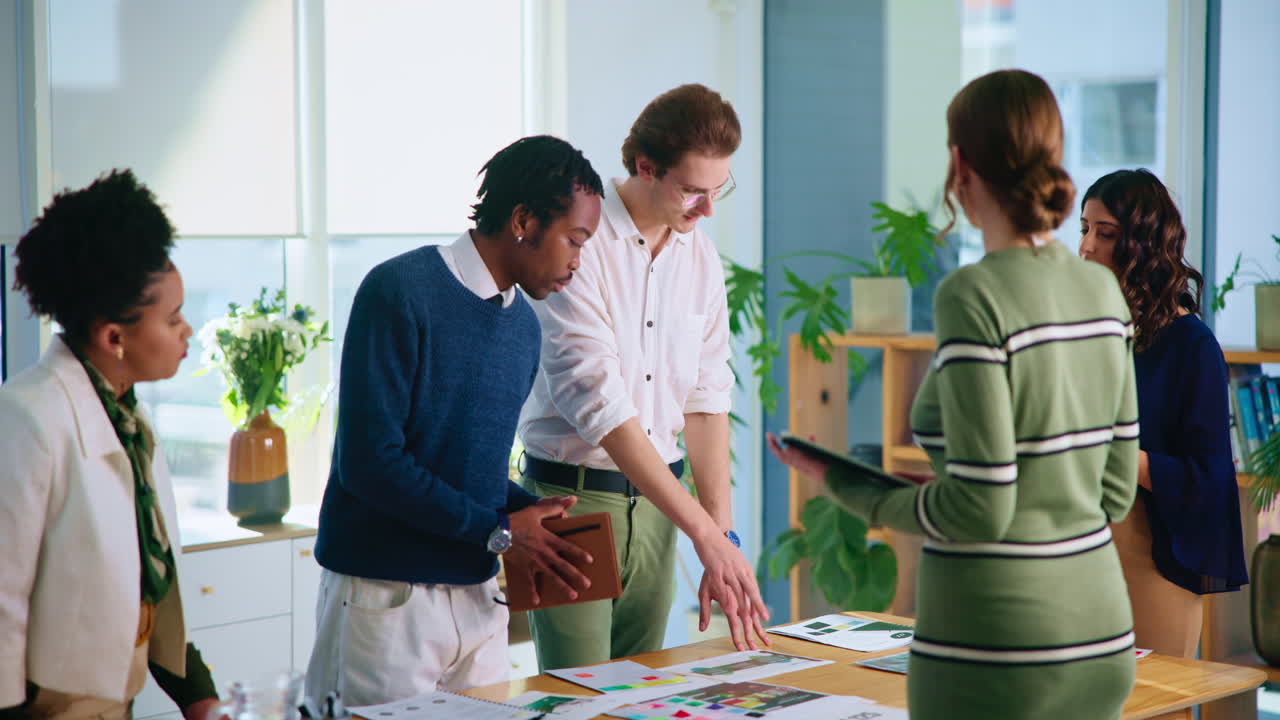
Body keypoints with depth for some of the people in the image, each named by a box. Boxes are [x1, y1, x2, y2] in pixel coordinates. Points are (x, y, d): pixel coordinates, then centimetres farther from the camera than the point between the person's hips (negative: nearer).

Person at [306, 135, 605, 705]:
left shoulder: (523, 326, 11)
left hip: (478, 595, 7)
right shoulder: (400, 293, -13)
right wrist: (500, 530, -14)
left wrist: (532, 512, 0)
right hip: (387, 595, -7)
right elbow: (370, 461, -19)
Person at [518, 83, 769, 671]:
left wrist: (723, 535, -7)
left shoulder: (701, 257, 6)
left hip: (653, 502, 6)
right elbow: (598, 403, -22)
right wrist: (704, 532, -24)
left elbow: (707, 399, 3)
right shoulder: (578, 243, -16)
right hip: (574, 495, -6)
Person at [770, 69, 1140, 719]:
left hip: (994, 647, -7)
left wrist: (847, 488, -3)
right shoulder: (1102, 289, 4)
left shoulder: (972, 297, -17)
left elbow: (980, 510, -18)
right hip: (1101, 639, 7)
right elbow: (1115, 490, 9)